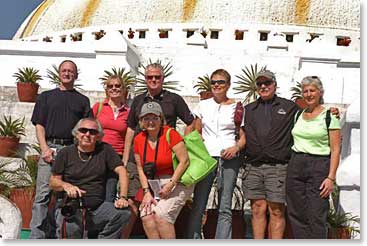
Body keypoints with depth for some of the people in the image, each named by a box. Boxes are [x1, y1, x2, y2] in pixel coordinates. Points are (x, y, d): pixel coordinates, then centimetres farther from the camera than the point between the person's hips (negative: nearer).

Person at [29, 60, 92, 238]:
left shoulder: (83, 100, 18)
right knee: (42, 195, -7)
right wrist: (45, 148, -6)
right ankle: (37, 237, -7)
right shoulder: (46, 96, 17)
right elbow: (39, 125, 9)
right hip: (50, 148, 0)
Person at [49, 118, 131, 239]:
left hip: (98, 207, 1)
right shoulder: (65, 153, 7)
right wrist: (65, 185, -16)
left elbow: (122, 172, 0)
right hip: (70, 209, -1)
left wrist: (122, 197, -15)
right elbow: (53, 182, 7)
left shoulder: (105, 150, 6)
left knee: (124, 213, -24)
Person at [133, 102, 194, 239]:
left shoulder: (170, 134, -12)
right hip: (154, 186, 5)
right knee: (146, 215, -15)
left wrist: (171, 184, -16)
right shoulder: (138, 139, 4)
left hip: (178, 182, -5)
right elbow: (140, 168, 8)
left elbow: (184, 161, -13)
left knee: (160, 214, -22)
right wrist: (147, 192, -2)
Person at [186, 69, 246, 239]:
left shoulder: (236, 107, 6)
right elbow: (196, 132, 20)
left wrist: (236, 147, -13)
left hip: (228, 159, -1)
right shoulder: (203, 105, 13)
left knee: (225, 208, 1)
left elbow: (243, 137, 7)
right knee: (198, 206, -2)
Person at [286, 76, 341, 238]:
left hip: (319, 166, -5)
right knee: (296, 215, 5)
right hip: (295, 165, 5)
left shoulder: (329, 116, -2)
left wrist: (331, 177, -13)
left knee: (316, 217, -8)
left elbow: (335, 150, -5)